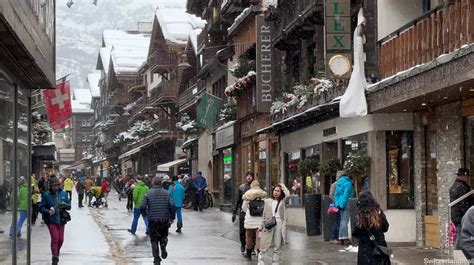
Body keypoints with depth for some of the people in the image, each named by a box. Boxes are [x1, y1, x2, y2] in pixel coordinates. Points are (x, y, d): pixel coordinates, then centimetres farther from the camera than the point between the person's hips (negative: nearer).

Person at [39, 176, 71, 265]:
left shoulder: (63, 194, 4)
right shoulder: (46, 195, -6)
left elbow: (69, 206, 9)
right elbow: (41, 208, -4)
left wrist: (65, 205, -14)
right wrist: (48, 211, -22)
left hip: (61, 220, 4)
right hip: (51, 220, -4)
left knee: (60, 239, 8)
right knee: (54, 237, -14)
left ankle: (56, 254, 33)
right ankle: (55, 258, -8)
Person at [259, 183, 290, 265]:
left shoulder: (283, 201, 8)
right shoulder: (268, 201, 12)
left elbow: (288, 195, -14)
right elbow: (264, 214, 12)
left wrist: (283, 186, 1)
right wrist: (261, 227, 6)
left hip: (279, 225, 0)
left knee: (277, 247, 3)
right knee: (267, 246, -2)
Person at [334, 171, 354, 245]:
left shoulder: (338, 183, 15)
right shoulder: (347, 183, -9)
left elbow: (336, 194, 13)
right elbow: (346, 195, -15)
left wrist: (337, 204, 9)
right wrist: (342, 205, -14)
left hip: (341, 205, 7)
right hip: (346, 204, -7)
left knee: (342, 221, 12)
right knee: (345, 221, -8)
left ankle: (341, 239, 11)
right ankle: (345, 238, -10)